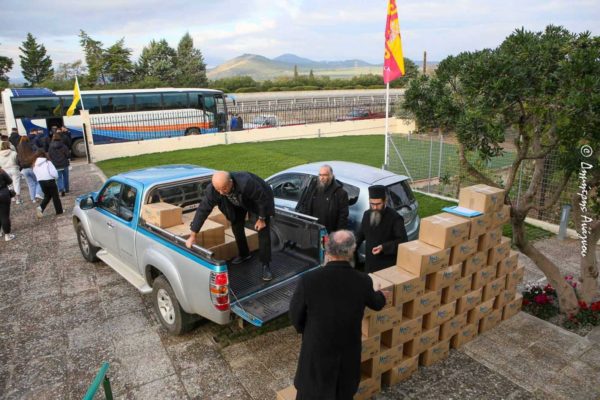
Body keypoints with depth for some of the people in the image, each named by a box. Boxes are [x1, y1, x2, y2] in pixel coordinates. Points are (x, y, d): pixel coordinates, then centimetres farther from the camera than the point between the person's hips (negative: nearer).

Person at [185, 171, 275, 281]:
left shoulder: (246, 183, -47)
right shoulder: (212, 189, -33)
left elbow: (263, 199, -31)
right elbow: (203, 209, -26)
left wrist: (261, 219, -19)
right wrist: (192, 235, -24)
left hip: (260, 199, -4)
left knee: (263, 230, -11)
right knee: (236, 226, 6)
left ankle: (265, 265, -1)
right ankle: (243, 254, 32)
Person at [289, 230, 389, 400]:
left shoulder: (308, 280, -24)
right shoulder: (363, 281, -16)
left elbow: (295, 316, -9)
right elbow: (375, 304, 7)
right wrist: (382, 296, 31)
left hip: (317, 350, -2)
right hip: (349, 352, 2)